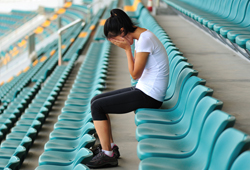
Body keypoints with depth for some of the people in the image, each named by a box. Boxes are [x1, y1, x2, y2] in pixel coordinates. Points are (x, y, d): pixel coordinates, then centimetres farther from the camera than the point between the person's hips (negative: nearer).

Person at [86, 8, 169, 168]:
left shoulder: (145, 40, -21)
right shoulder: (140, 37, 10)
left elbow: (135, 74, -19)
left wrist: (127, 49, -15)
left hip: (149, 97, -10)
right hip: (143, 89, 10)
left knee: (97, 107, -10)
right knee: (96, 100, 12)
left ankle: (107, 155, -1)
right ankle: (110, 146, 19)